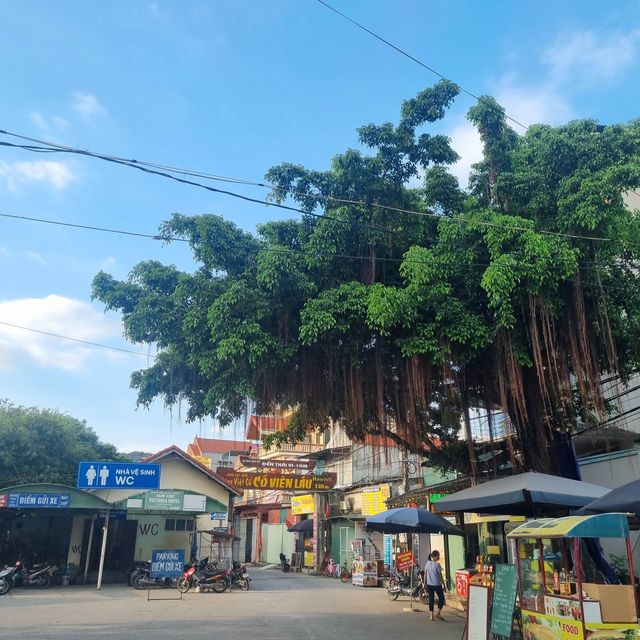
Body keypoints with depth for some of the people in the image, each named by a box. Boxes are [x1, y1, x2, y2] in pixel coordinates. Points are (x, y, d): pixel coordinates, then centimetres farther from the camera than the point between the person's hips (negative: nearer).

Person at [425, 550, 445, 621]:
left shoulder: (427, 564, 3)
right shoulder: (437, 564, -14)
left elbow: (425, 575, 7)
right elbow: (440, 576, -11)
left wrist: (425, 584, 16)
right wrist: (444, 585, -2)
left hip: (429, 585, 5)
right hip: (437, 585, -5)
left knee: (431, 599, 10)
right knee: (441, 598, 12)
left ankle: (432, 616, 10)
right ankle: (438, 614, 7)